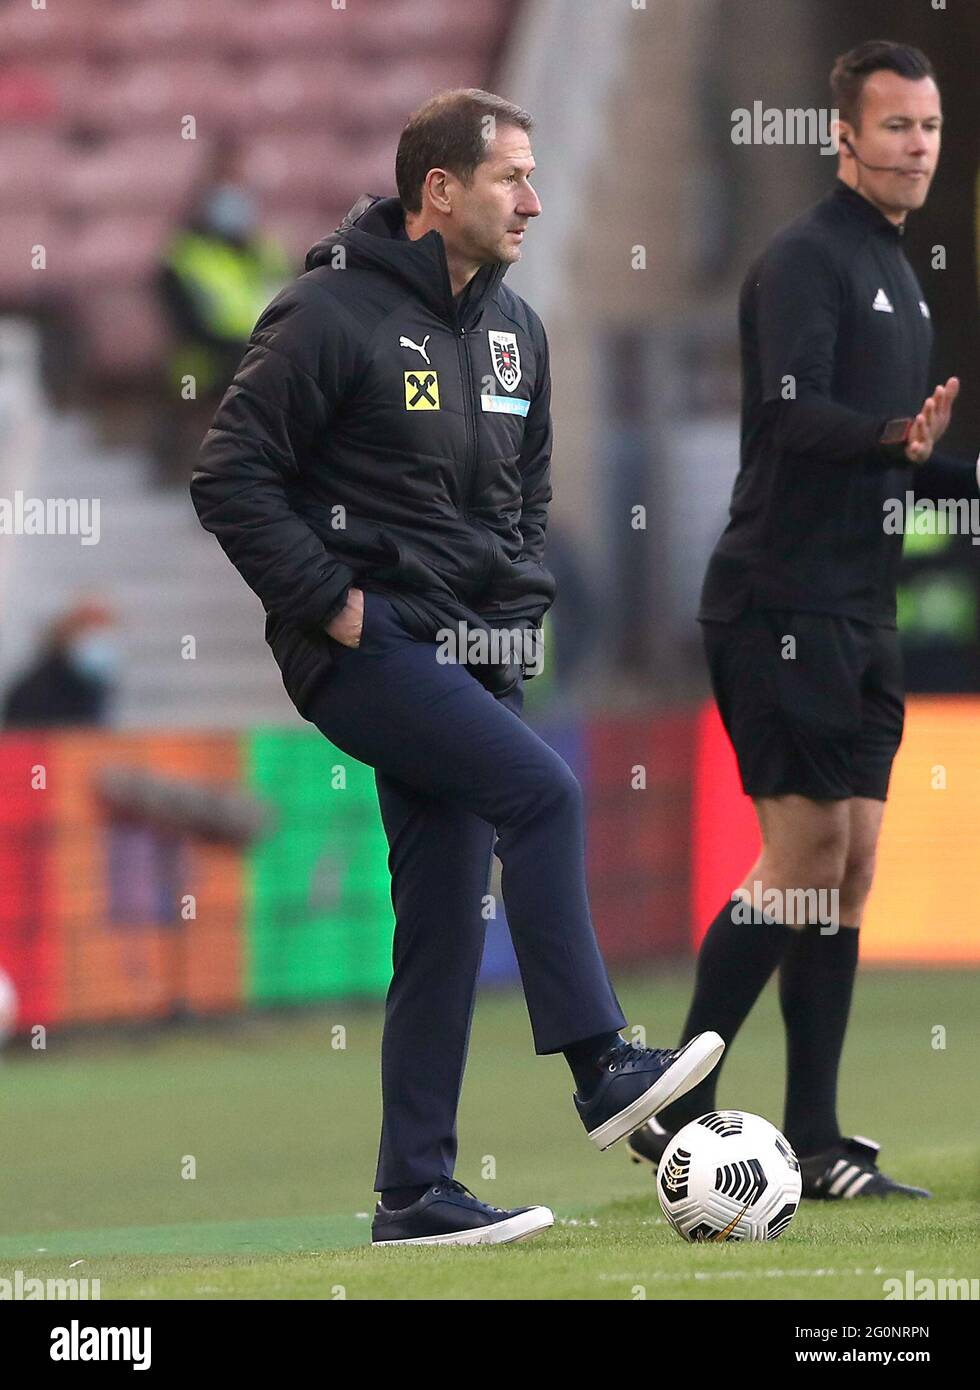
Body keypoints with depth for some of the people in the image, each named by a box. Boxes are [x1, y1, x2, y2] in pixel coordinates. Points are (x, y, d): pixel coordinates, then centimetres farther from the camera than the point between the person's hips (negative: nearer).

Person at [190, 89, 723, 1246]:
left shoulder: (513, 329, 14)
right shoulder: (333, 315, -10)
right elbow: (230, 477, -12)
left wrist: (518, 603, 14)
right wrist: (326, 601, -15)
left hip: (470, 657, 8)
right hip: (366, 643, -8)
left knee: (445, 919, 4)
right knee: (542, 793, -25)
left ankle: (416, 1194, 6)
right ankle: (601, 1069, -22)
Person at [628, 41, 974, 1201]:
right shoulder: (805, 260, -11)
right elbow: (795, 413, -26)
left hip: (858, 612, 9)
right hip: (782, 603, -9)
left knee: (847, 871, 7)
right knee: (803, 860, -10)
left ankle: (814, 1146, 9)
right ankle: (672, 1109, -4)